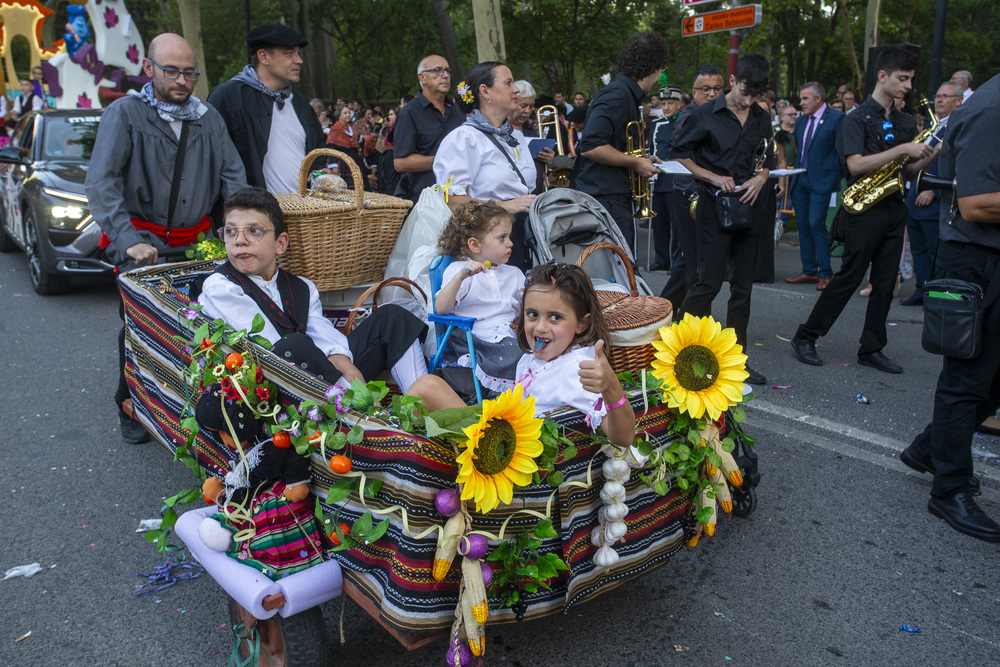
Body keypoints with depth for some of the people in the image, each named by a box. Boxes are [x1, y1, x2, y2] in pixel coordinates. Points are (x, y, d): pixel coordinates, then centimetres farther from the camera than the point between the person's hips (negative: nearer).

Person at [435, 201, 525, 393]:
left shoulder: (514, 274, 26)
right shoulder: (457, 270, 8)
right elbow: (441, 309, -9)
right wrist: (461, 276, -19)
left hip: (513, 336, 6)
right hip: (479, 340, -6)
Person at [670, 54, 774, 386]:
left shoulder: (761, 119, 11)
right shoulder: (707, 115, -3)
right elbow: (678, 154, -1)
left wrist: (760, 178, -2)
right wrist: (714, 178, -11)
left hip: (748, 207, 5)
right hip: (715, 207, -5)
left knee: (742, 286, 6)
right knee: (709, 282, -9)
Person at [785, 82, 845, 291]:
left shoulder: (836, 118, -6)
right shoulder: (800, 120, 14)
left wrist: (840, 179, -9)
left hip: (821, 180, -7)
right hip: (800, 180, 7)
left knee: (816, 223, -13)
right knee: (803, 225, 8)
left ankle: (825, 273, -3)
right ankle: (809, 271, 16)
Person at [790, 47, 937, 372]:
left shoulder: (906, 122, 16)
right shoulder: (857, 119, -5)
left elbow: (909, 171, 17)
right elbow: (856, 165, -19)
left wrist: (930, 155, -2)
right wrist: (902, 149, -19)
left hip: (896, 209, 7)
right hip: (866, 209, -7)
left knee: (885, 282, 6)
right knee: (849, 277, -5)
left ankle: (871, 349, 13)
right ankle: (805, 337, 5)